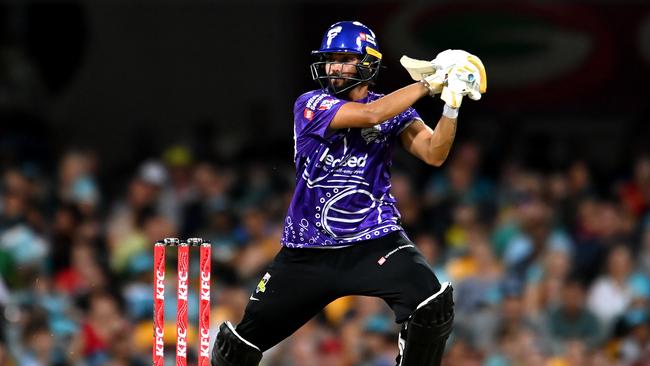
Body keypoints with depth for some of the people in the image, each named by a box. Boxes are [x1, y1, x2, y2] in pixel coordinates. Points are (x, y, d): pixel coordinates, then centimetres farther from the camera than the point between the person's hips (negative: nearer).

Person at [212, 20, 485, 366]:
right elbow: (369, 114, -22)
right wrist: (429, 84, -19)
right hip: (308, 251, 0)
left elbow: (434, 154, -12)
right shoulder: (310, 105, -6)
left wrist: (451, 106, -26)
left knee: (433, 306, -27)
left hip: (374, 241, 0)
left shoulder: (395, 111, 3)